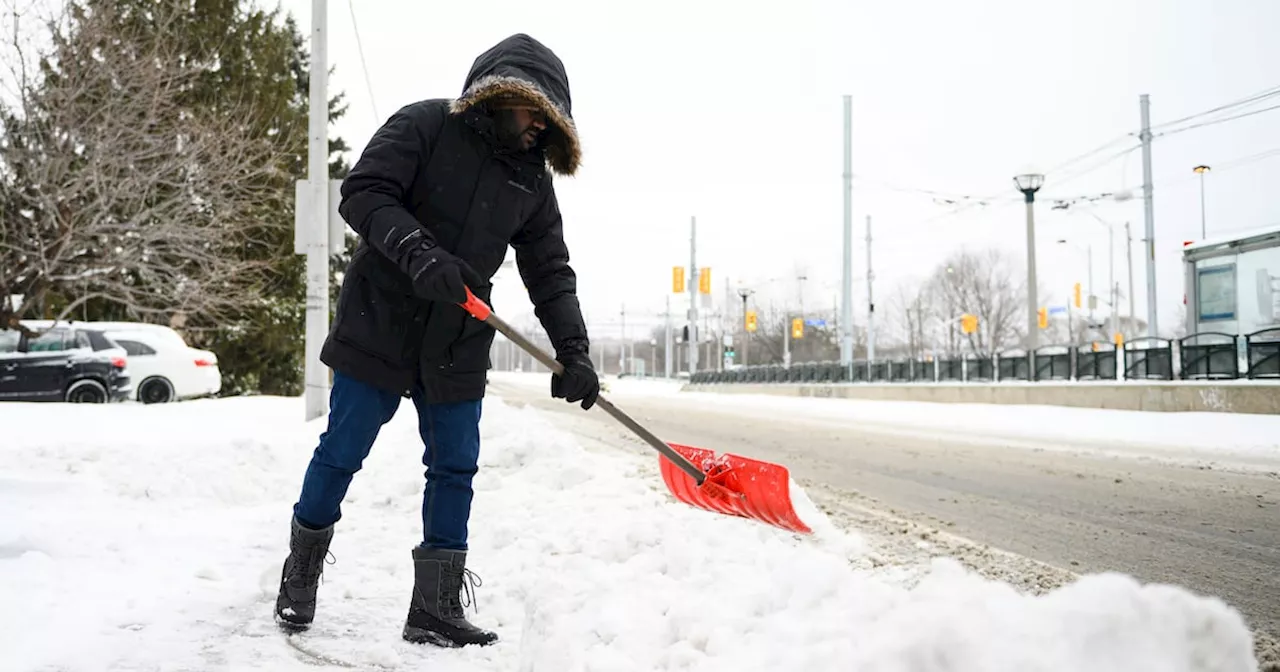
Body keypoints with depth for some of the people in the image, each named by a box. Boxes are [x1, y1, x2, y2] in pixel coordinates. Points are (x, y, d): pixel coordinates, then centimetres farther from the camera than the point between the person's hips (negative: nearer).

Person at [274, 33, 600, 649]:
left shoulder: (533, 182, 6)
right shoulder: (425, 125, -8)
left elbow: (550, 272, 4)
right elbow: (363, 193, -17)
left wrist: (572, 350, -8)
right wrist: (418, 253, -33)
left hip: (458, 347, 5)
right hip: (379, 326, -5)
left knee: (455, 469, 4)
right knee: (342, 453, 5)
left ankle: (435, 608, 15)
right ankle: (301, 574, 29)